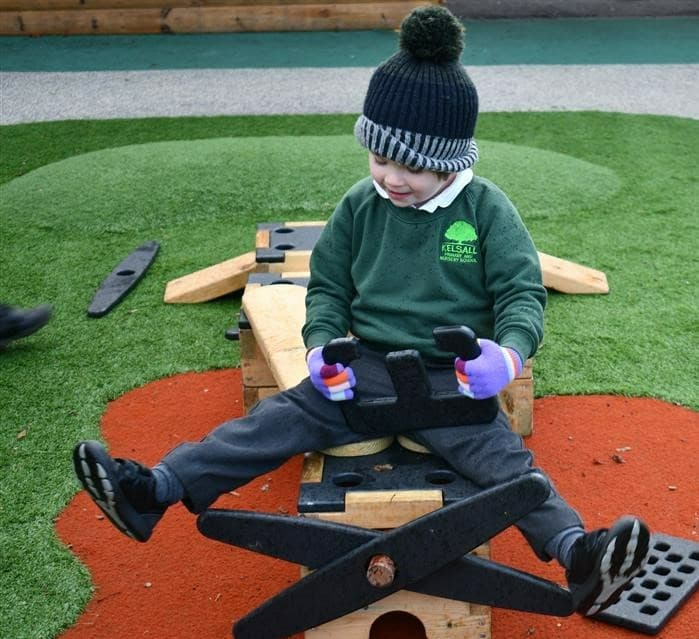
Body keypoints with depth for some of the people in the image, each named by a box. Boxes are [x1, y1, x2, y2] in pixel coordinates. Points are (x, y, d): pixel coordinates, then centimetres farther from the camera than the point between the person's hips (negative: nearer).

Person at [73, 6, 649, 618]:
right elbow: (328, 285, 12)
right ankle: (153, 490, -15)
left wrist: (510, 351, -27)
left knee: (502, 455, -21)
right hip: (364, 369, 2)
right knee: (280, 418, -10)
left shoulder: (486, 209, -5)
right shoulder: (360, 205, 4)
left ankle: (579, 554, -29)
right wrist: (321, 344, -7)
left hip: (453, 379, -2)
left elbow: (523, 290, -5)